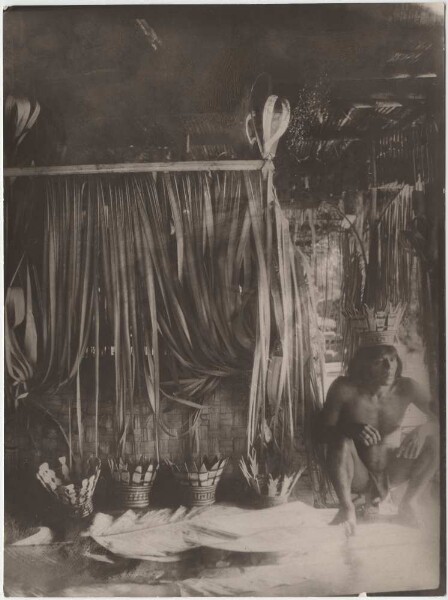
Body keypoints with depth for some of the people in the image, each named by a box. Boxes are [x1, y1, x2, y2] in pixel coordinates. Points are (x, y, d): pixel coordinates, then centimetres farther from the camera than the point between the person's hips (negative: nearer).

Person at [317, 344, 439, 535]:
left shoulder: (406, 388, -15)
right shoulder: (345, 389, -21)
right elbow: (322, 431, -17)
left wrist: (423, 429, -35)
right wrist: (349, 428, -39)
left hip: (393, 474, 3)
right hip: (359, 477, -3)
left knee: (433, 440, -18)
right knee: (341, 440, -32)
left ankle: (409, 503, -2)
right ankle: (346, 508, -18)